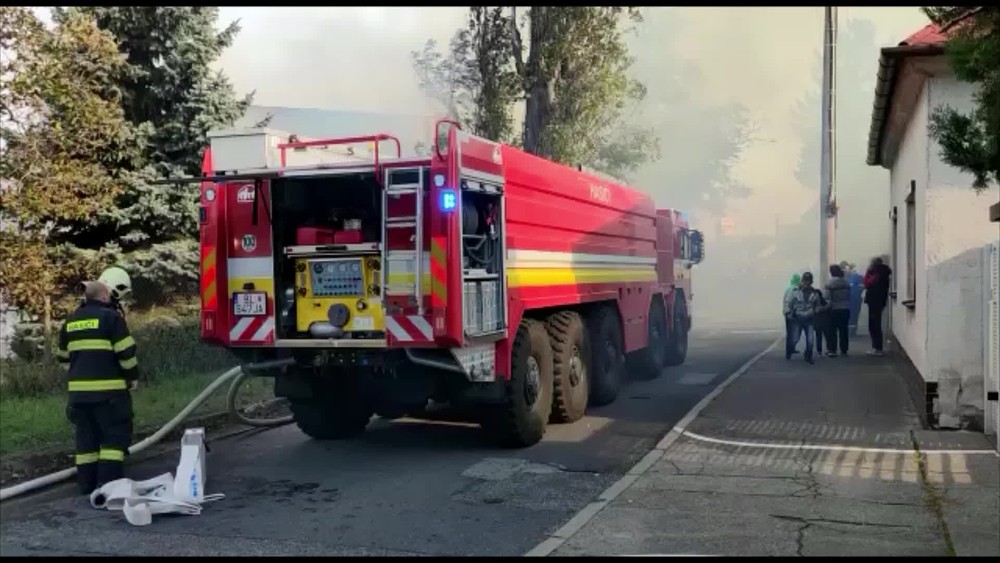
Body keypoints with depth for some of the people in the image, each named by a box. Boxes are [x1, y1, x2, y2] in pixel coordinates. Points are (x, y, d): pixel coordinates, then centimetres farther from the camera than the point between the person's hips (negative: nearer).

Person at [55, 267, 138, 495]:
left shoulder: (71, 320, 12)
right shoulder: (111, 317, -9)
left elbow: (63, 355, 20)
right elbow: (126, 353, -12)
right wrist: (133, 376, 1)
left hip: (78, 390, 7)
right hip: (108, 390, -6)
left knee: (86, 437, 14)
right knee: (114, 436, 0)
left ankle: (86, 483, 18)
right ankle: (110, 482, -6)